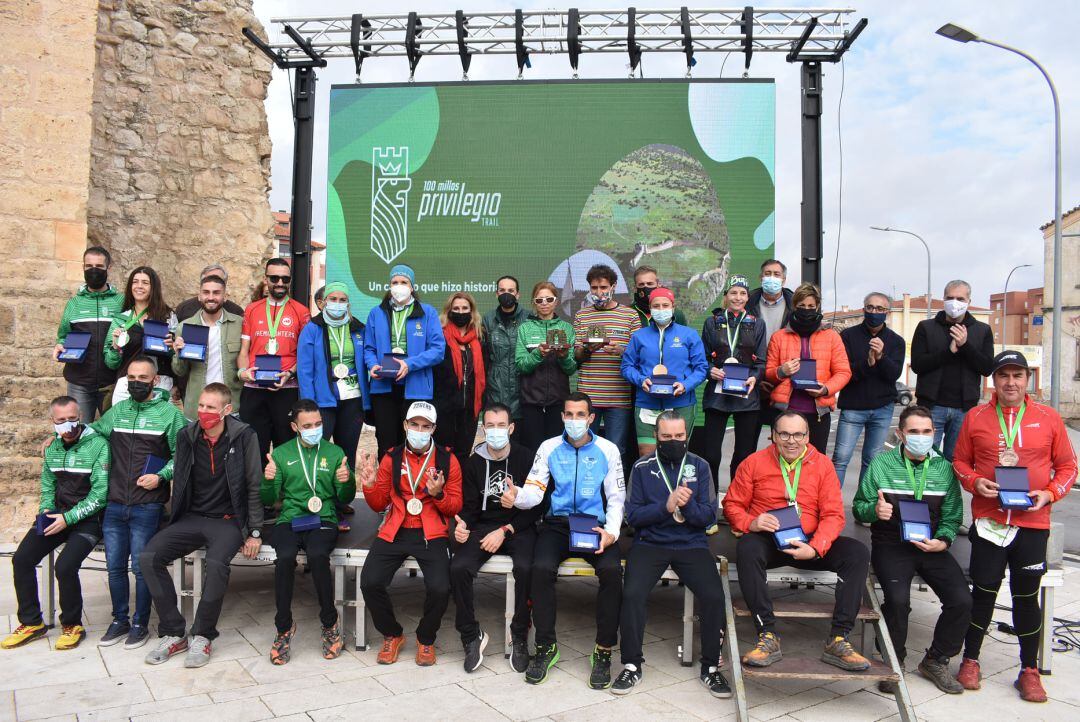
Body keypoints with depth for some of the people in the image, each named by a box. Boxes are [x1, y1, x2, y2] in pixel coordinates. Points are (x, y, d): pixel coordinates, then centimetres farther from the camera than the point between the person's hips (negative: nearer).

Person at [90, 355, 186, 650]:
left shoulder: (169, 413, -1)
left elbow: (180, 454, -3)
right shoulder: (117, 411, 12)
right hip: (114, 505, 4)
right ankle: (120, 621, 26)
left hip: (147, 507, -4)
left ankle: (140, 624, 15)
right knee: (115, 567, 10)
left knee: (142, 567, 0)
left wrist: (160, 476, -15)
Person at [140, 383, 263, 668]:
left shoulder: (244, 436, -8)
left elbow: (254, 487, -5)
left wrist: (255, 532, -7)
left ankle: (202, 636, -12)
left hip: (228, 520, -5)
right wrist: (174, 524, 11)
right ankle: (173, 633, -5)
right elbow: (180, 483, 15)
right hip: (192, 518, 5)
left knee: (216, 563, -33)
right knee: (149, 557, -18)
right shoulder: (187, 436, 4)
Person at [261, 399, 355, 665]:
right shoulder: (281, 453, 11)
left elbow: (346, 499, 10)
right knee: (285, 558, -31)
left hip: (323, 521, -1)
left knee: (317, 556, -32)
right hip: (289, 520, 1)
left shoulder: (334, 452, 10)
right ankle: (284, 627, -12)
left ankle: (330, 622, -12)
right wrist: (269, 481, -12)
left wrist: (346, 482, -12)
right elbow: (269, 500, 9)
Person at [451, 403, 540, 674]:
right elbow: (470, 506, 11)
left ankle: (519, 636, -11)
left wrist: (505, 531, -13)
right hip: (482, 527, 3)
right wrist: (463, 524, -12)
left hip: (519, 528, -2)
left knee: (525, 568, -32)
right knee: (458, 568, -25)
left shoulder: (526, 458, -1)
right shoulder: (474, 462, 8)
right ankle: (471, 636, -6)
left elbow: (536, 506, -3)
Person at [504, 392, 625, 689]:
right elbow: (534, 491, -2)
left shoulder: (608, 450, 7)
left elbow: (616, 498, 6)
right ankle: (545, 646, -10)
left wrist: (611, 531, -11)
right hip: (557, 524, 0)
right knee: (542, 568, -29)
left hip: (595, 525, 0)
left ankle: (604, 650, -12)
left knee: (611, 570, -29)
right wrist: (517, 496, -26)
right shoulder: (549, 448, 7)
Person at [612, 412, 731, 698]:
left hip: (691, 545, 1)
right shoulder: (642, 468, 6)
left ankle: (710, 666, 1)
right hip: (650, 543, 0)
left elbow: (709, 516, 2)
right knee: (632, 593, -26)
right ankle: (632, 664, -5)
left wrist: (687, 505, -19)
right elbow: (633, 515, -2)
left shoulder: (699, 466, 8)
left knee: (714, 596, -23)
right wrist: (667, 506, -17)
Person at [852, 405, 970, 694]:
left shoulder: (944, 468, 8)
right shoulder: (881, 464, 0)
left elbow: (952, 515, 10)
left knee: (962, 600, -17)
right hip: (891, 545, -3)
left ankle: (936, 661, 10)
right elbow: (858, 507, 3)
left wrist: (942, 541, -9)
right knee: (898, 599, -28)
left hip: (931, 546, 3)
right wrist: (875, 510, -20)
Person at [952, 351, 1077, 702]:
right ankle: (970, 660, 22)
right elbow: (960, 461, 8)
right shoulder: (975, 417, 2)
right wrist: (974, 482, -10)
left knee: (1027, 596, 9)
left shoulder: (1049, 418, 2)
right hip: (988, 521, 0)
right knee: (983, 592, 7)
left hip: (1032, 523, 0)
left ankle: (1029, 670, 23)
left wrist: (1049, 494, -10)